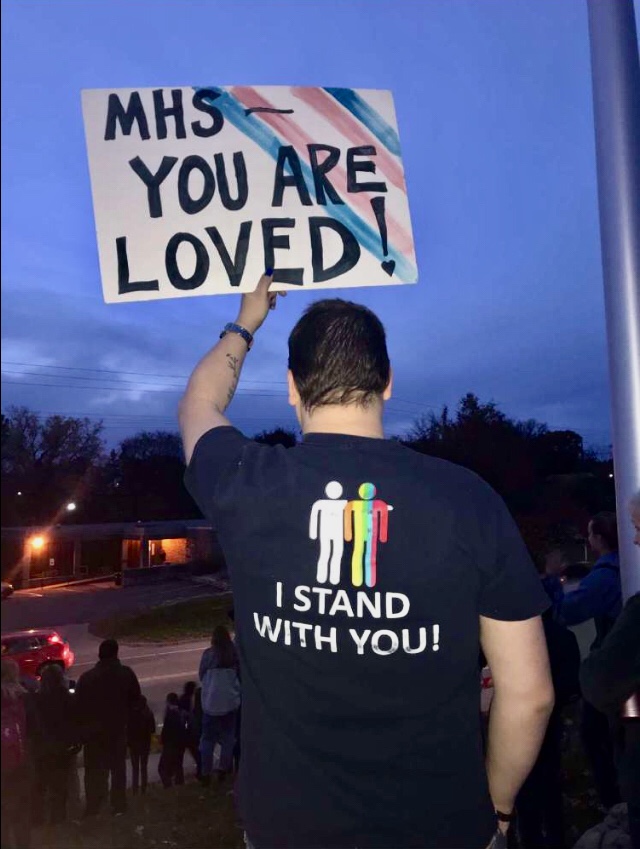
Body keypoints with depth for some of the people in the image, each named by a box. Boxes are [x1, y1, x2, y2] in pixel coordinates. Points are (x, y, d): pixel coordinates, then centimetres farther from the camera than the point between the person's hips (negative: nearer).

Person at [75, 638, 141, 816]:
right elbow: (136, 699, -2)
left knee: (94, 770, 11)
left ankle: (93, 807, 13)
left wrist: (83, 727, 3)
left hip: (93, 731, -1)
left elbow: (78, 705, -9)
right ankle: (118, 805, 20)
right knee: (118, 767, 16)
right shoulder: (127, 674, -10)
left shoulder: (86, 677, -12)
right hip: (118, 729, 1)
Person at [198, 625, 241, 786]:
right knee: (228, 737, 16)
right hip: (230, 701, 1)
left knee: (207, 739, 10)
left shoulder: (208, 654, -12)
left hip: (211, 702, -1)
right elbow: (240, 675, 2)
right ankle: (223, 770, 18)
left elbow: (201, 676, 1)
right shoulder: (235, 654, -9)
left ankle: (205, 773, 13)